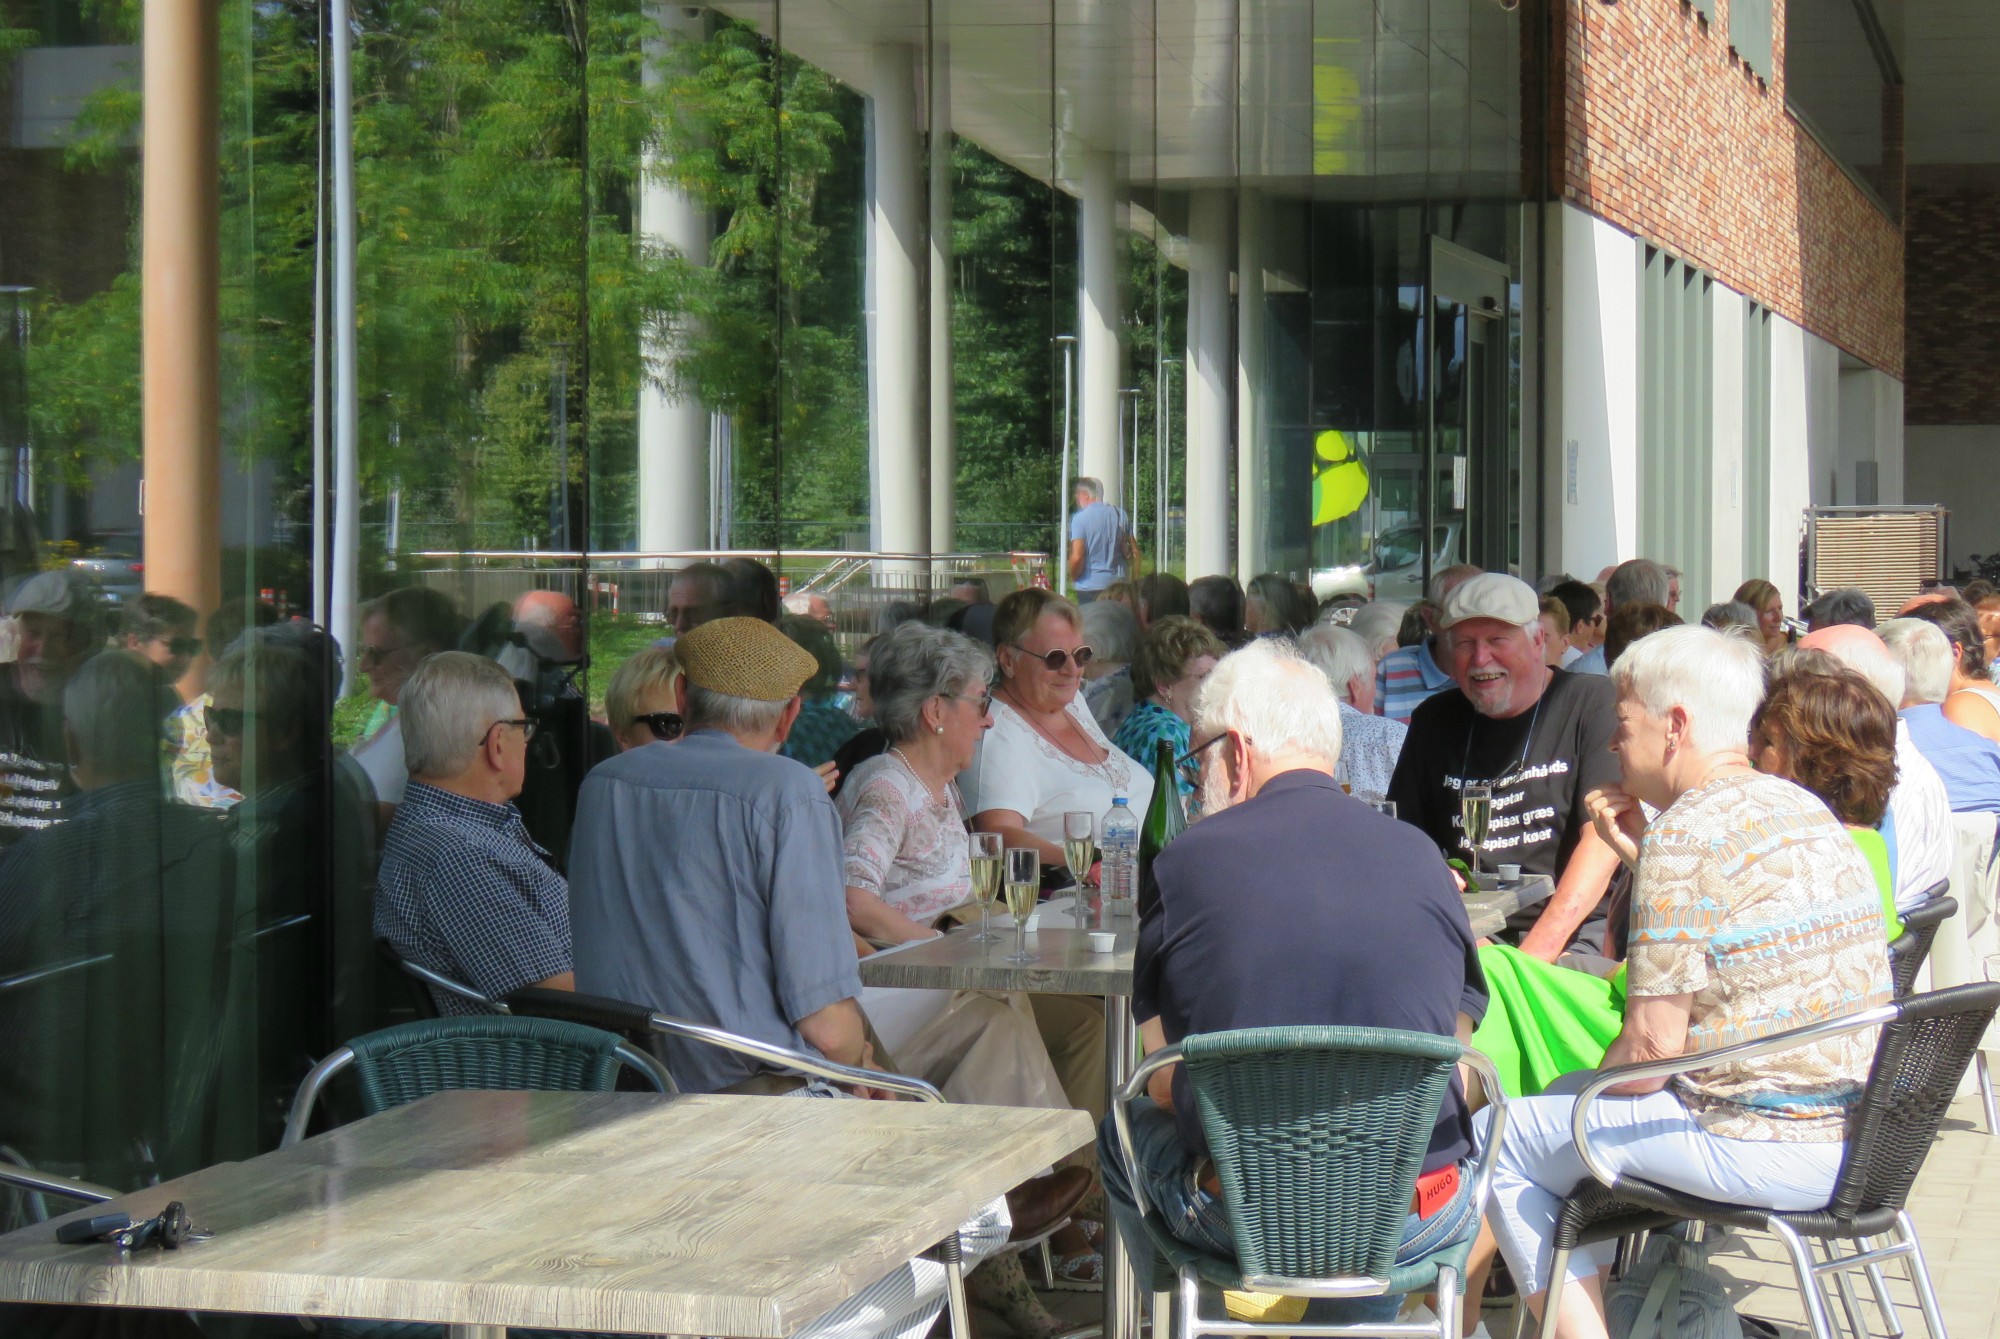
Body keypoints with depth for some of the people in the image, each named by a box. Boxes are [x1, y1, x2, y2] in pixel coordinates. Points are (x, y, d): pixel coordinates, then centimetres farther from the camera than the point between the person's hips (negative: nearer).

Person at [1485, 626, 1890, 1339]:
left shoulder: (1684, 833, -15)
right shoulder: (1807, 809, 12)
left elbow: (1653, 1044, -16)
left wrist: (1584, 1101, 3)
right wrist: (1638, 853, 18)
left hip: (1769, 1147, -9)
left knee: (1505, 1140, 5)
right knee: (1592, 1100, 29)